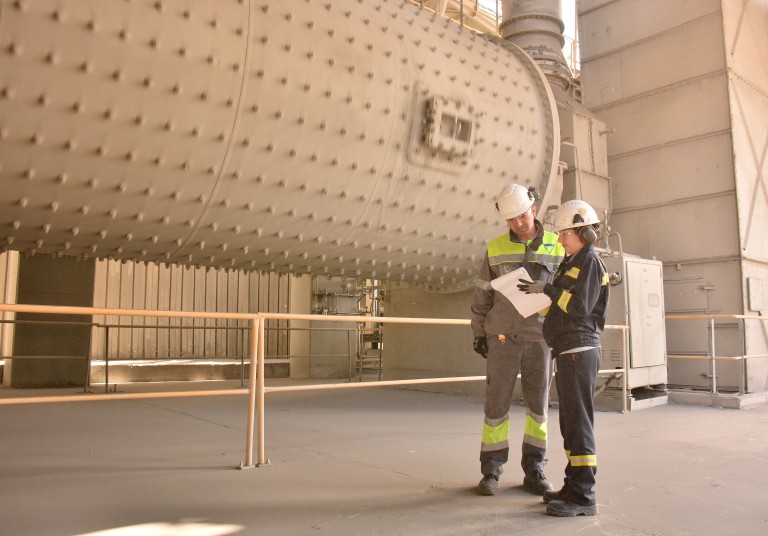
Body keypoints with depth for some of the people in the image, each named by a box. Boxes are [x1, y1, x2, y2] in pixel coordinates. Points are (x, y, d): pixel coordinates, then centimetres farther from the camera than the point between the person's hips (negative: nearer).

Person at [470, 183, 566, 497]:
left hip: (540, 339, 1)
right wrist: (478, 334, 3)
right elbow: (482, 294, 5)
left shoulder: (556, 246, 1)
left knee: (538, 406, 5)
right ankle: (491, 472, 11)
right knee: (496, 404, 0)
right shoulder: (496, 248, 0)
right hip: (503, 338, -1)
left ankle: (533, 472, 17)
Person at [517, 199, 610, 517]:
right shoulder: (572, 263, 19)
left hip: (579, 350, -10)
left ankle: (583, 496, -1)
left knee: (578, 422, -7)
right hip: (568, 351, 10)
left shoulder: (590, 261, -9)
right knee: (570, 422, 13)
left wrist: (546, 289, -13)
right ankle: (574, 487, 21)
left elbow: (580, 307, -18)